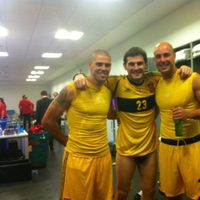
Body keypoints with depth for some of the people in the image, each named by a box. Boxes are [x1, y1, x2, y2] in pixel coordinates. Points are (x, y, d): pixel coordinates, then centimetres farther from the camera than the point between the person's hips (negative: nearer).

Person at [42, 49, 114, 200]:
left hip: (104, 156, 5)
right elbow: (48, 121, -5)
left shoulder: (109, 91, 3)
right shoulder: (72, 89, -12)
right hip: (78, 157, -5)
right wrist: (68, 142, 1)